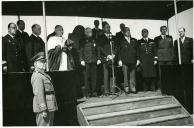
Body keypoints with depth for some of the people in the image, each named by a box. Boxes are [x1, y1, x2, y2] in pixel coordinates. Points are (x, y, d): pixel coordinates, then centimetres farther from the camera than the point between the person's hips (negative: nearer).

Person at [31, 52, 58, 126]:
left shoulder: (43, 75, 19)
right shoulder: (37, 76, -13)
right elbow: (39, 94, -22)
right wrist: (43, 110, -25)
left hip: (49, 108, 10)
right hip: (44, 108, -10)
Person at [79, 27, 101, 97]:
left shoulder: (94, 40, 16)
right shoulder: (83, 41, 5)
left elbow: (97, 50, 16)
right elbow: (80, 51, 1)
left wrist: (98, 59, 8)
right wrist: (82, 60, -8)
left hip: (94, 61, 3)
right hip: (86, 62, -3)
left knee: (94, 77, 3)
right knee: (87, 77, -2)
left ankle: (94, 92, 11)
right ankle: (87, 92, 5)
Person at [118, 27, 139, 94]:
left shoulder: (134, 40, 14)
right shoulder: (122, 41, 5)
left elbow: (137, 50, 13)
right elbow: (120, 51, 3)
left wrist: (138, 59, 7)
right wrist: (120, 60, -4)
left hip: (133, 61, 3)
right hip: (125, 61, -2)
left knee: (133, 75, 4)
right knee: (126, 75, -1)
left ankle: (133, 88, 11)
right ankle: (126, 88, 7)